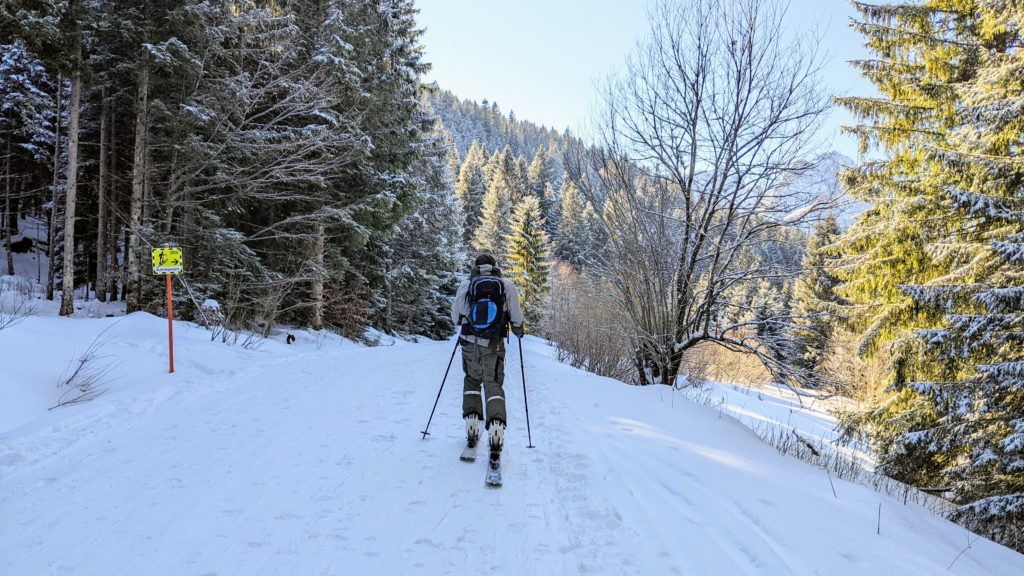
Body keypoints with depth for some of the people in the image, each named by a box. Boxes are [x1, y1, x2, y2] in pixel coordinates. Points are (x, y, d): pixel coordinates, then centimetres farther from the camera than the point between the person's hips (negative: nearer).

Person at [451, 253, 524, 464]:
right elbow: (516, 316, -1)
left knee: (472, 380, 21)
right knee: (493, 385, 2)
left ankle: (472, 426, 15)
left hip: (470, 344, 1)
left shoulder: (466, 284, 0)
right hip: (494, 345, -1)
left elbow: (455, 316, 8)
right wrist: (518, 330, 20)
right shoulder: (506, 285, -2)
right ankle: (496, 426, -20)